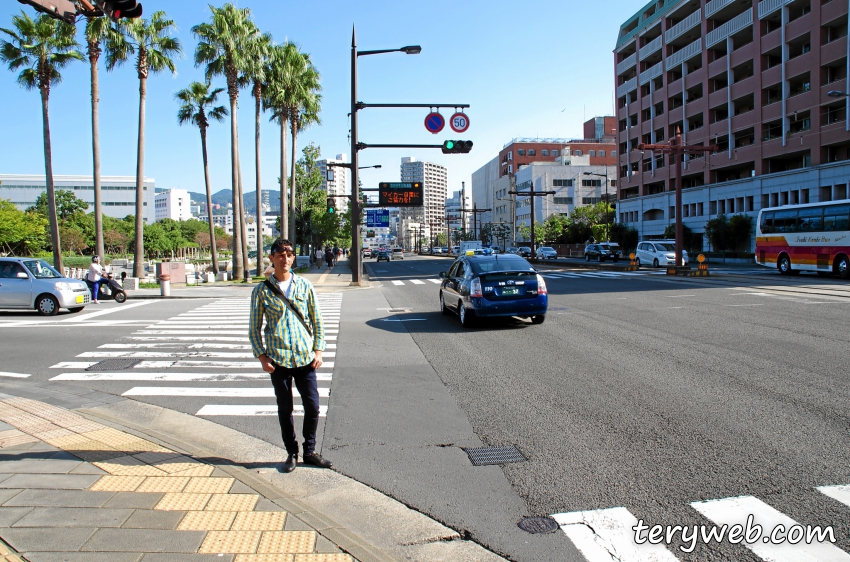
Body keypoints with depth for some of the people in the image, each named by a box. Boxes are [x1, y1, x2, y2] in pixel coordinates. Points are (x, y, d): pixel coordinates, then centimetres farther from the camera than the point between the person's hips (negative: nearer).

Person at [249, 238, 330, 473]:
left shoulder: (305, 286, 3)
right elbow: (254, 327, 3)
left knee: (312, 407, 4)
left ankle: (309, 451, 23)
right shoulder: (262, 291, -1)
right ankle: (292, 454, 25)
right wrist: (262, 357, -5)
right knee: (285, 409, 9)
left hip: (305, 357, 1)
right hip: (278, 359, -1)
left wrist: (318, 350, 1)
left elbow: (317, 320, 8)